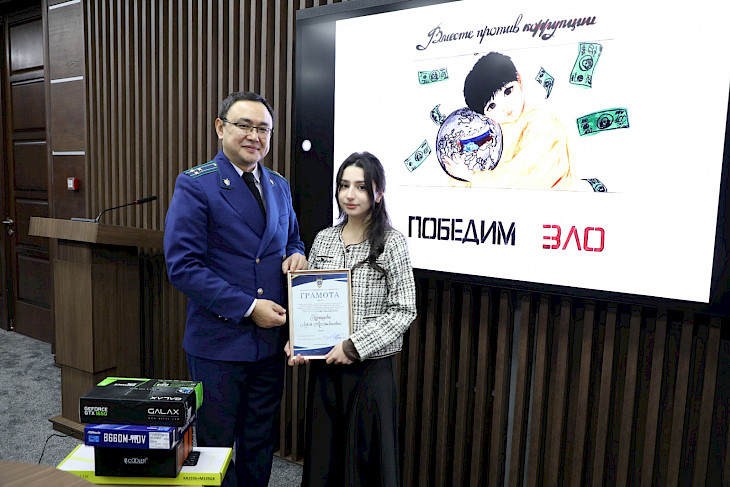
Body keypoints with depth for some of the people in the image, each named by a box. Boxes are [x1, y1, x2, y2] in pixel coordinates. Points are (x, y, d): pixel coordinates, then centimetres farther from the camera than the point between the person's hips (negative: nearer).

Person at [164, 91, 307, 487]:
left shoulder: (279, 186, 9)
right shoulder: (195, 185, -10)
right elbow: (182, 266, -16)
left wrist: (296, 255, -3)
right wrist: (248, 307, -19)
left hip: (271, 339, 6)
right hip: (219, 342, -5)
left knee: (259, 446, 20)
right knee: (218, 448, 13)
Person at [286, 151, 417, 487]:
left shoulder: (391, 243, -8)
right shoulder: (323, 239, 5)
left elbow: (403, 310, -11)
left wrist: (354, 346, -15)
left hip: (369, 368, -4)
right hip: (323, 367, 4)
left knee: (365, 459, 10)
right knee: (321, 458, 15)